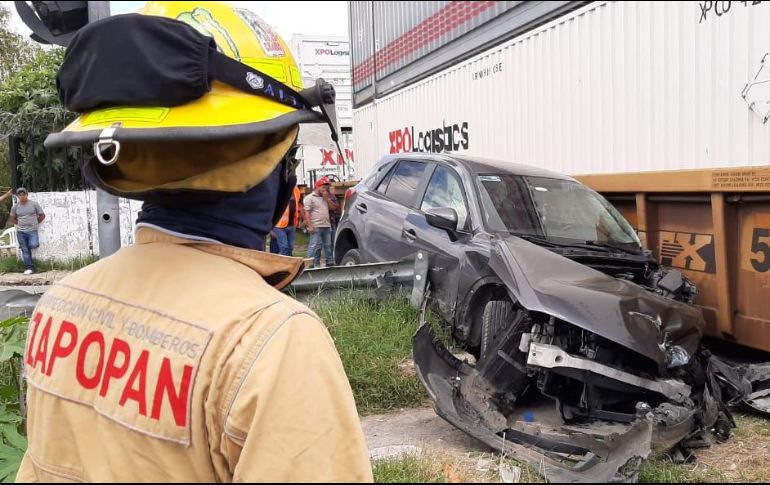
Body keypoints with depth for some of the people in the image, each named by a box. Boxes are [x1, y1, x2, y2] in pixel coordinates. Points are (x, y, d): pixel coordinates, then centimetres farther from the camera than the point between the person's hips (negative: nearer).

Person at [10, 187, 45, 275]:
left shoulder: (34, 204, -3)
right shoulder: (15, 207, 4)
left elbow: (42, 215, 4)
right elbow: (12, 219, 17)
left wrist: (35, 223, 4)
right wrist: (20, 224, 7)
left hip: (32, 231, -2)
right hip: (20, 232, 3)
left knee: (33, 245, -25)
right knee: (25, 250, 4)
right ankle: (29, 267, 11)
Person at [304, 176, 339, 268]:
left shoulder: (326, 198, 21)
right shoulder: (310, 198, -2)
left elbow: (333, 208, 16)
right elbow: (307, 212, -8)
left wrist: (327, 198, 2)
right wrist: (310, 226, -17)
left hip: (327, 226, 7)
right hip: (316, 227, -7)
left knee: (328, 246, 11)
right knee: (315, 246, -9)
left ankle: (330, 263, 18)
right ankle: (312, 265, -7)